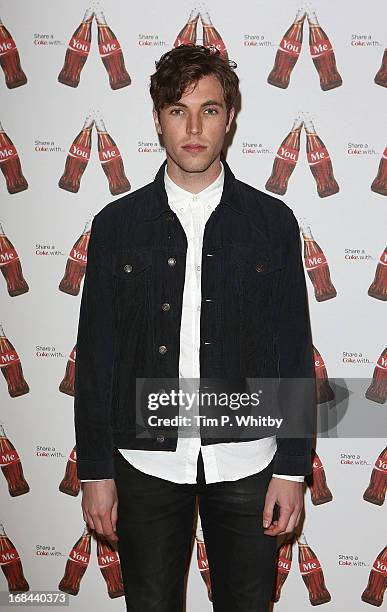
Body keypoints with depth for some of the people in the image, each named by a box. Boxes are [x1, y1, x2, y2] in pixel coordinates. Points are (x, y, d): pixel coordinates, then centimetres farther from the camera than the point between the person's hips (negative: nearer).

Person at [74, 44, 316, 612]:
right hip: (145, 462, 1)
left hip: (247, 460, 0)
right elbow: (96, 355, 1)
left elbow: (295, 352, 0)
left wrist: (293, 468, -2)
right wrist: (95, 471, 0)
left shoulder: (273, 221, 0)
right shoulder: (116, 224, 0)